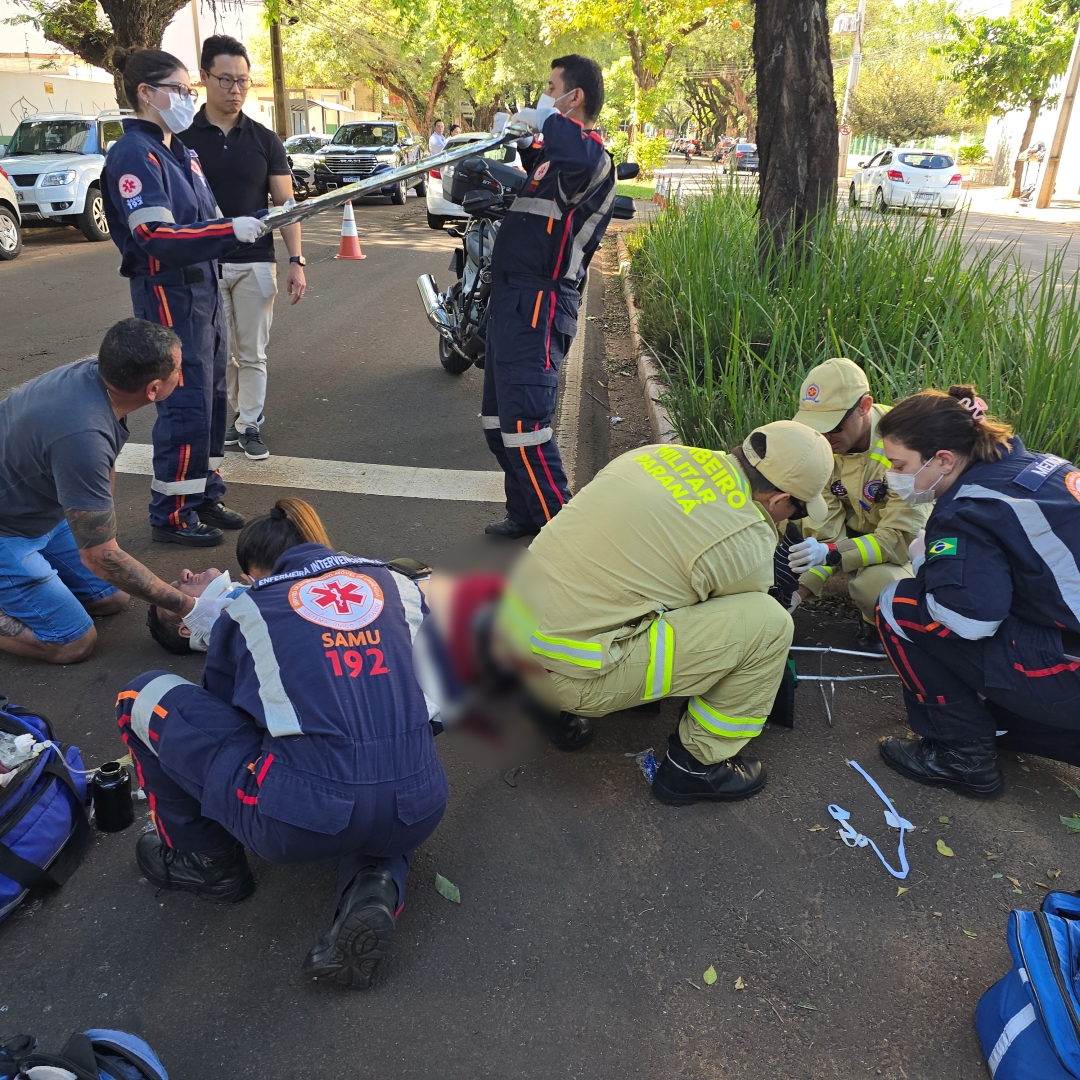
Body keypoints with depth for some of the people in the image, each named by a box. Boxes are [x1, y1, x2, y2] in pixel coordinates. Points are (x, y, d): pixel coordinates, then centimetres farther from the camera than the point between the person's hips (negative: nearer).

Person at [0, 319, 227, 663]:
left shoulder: (93, 370, -14)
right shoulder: (84, 437, -38)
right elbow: (100, 557, -29)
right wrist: (187, 606, -23)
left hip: (40, 509, 8)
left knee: (112, 597, 9)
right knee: (73, 644, -7)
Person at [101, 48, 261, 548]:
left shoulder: (179, 150, 15)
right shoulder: (133, 154, -13)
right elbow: (157, 238, -24)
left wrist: (246, 224, 0)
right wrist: (231, 231, -28)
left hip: (203, 288, 9)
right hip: (168, 294, -9)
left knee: (211, 395, 14)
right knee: (186, 404, -6)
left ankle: (203, 495, 27)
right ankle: (171, 515, 7)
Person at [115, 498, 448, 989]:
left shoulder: (245, 610, 11)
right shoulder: (399, 584, 16)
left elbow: (221, 705, 27)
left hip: (303, 819, -3)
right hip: (416, 814, 4)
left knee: (144, 698, 15)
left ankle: (208, 862, 29)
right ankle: (374, 883, 11)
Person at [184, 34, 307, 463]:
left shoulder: (264, 140, 5)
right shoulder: (183, 138, 1)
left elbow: (285, 203, 4)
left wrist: (296, 261, -6)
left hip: (256, 263, 1)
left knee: (252, 354, 5)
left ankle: (250, 424, 16)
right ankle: (231, 417, 20)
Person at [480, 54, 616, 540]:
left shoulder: (591, 156, -12)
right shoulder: (551, 154, 19)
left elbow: (577, 155, -37)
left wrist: (544, 119, -19)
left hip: (537, 306, -11)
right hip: (511, 299, 11)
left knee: (523, 425, -15)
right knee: (498, 422, 15)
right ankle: (525, 514, 27)